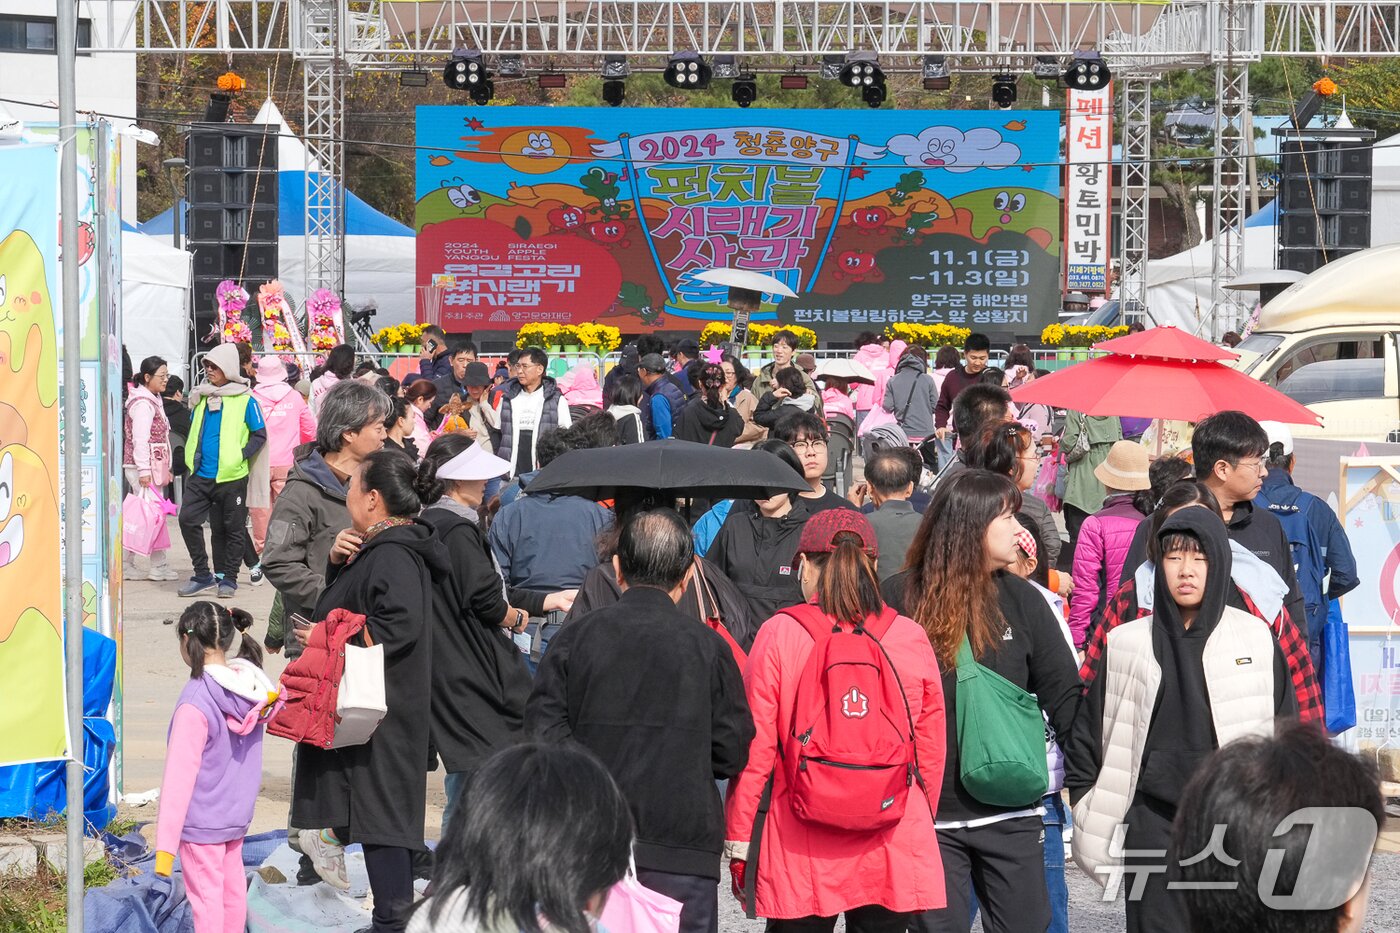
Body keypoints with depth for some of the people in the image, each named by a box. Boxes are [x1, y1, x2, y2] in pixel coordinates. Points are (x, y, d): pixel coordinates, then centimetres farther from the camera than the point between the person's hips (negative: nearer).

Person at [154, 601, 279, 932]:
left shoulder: (195, 704, -26)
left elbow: (180, 776, -25)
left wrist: (165, 845, -22)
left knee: (206, 897, 2)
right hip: (238, 815, 7)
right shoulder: (253, 688, -4)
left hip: (202, 822, -7)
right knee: (233, 889, 19)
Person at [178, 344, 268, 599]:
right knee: (187, 519, -4)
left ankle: (228, 578, 14)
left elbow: (260, 435, -3)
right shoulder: (202, 397, 11)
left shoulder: (245, 401, -5)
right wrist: (191, 456, 12)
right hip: (200, 475, 5)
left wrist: (240, 457, -12)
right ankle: (202, 575, 5)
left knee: (231, 529, 3)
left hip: (231, 476, -5)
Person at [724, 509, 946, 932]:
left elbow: (754, 751, -4)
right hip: (895, 850, 2)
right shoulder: (911, 637, 1)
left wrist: (738, 841, 4)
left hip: (800, 853, -2)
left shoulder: (779, 634, -5)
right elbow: (932, 751, 6)